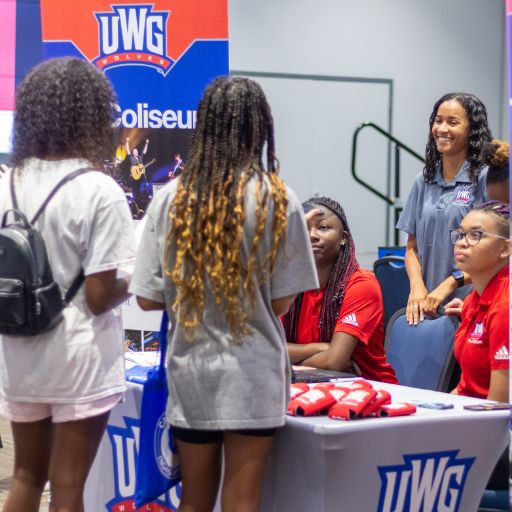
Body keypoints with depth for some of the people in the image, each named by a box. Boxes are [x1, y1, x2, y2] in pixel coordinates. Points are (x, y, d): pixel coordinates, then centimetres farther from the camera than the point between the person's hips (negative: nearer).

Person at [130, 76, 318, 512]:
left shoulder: (171, 199, -3)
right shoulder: (277, 199, -8)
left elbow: (148, 299, -1)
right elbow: (281, 301, -7)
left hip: (190, 371, 2)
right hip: (253, 376, -2)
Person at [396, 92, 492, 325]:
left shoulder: (485, 179, -3)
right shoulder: (424, 181, 14)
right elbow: (412, 247, 15)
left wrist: (450, 284, -14)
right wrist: (417, 287, -4)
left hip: (468, 304, -4)